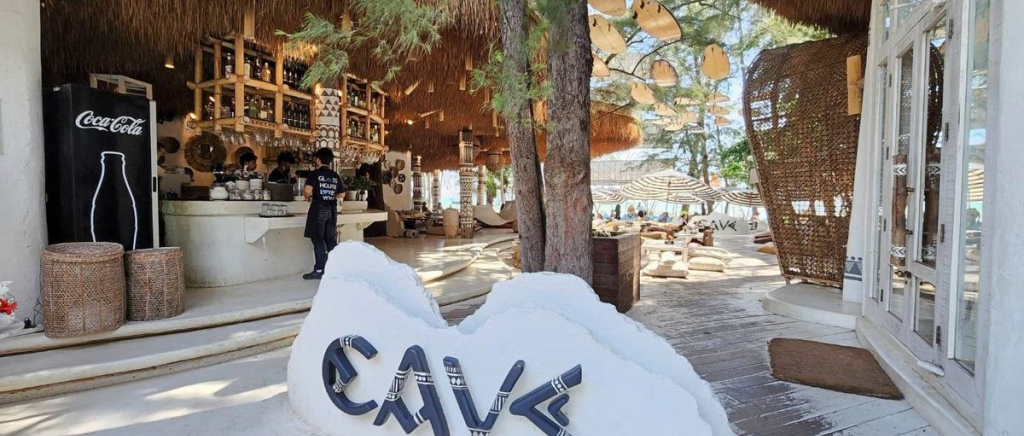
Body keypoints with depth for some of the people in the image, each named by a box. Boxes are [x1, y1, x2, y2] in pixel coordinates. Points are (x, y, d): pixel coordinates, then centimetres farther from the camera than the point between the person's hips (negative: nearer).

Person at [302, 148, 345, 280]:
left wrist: (308, 197, 0)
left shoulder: (315, 173, -7)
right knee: (331, 240, 11)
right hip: (332, 209, 5)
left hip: (318, 209, -5)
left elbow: (307, 190, -20)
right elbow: (341, 194, 12)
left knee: (318, 240, 0)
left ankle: (319, 270, 0)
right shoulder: (335, 176, 8)